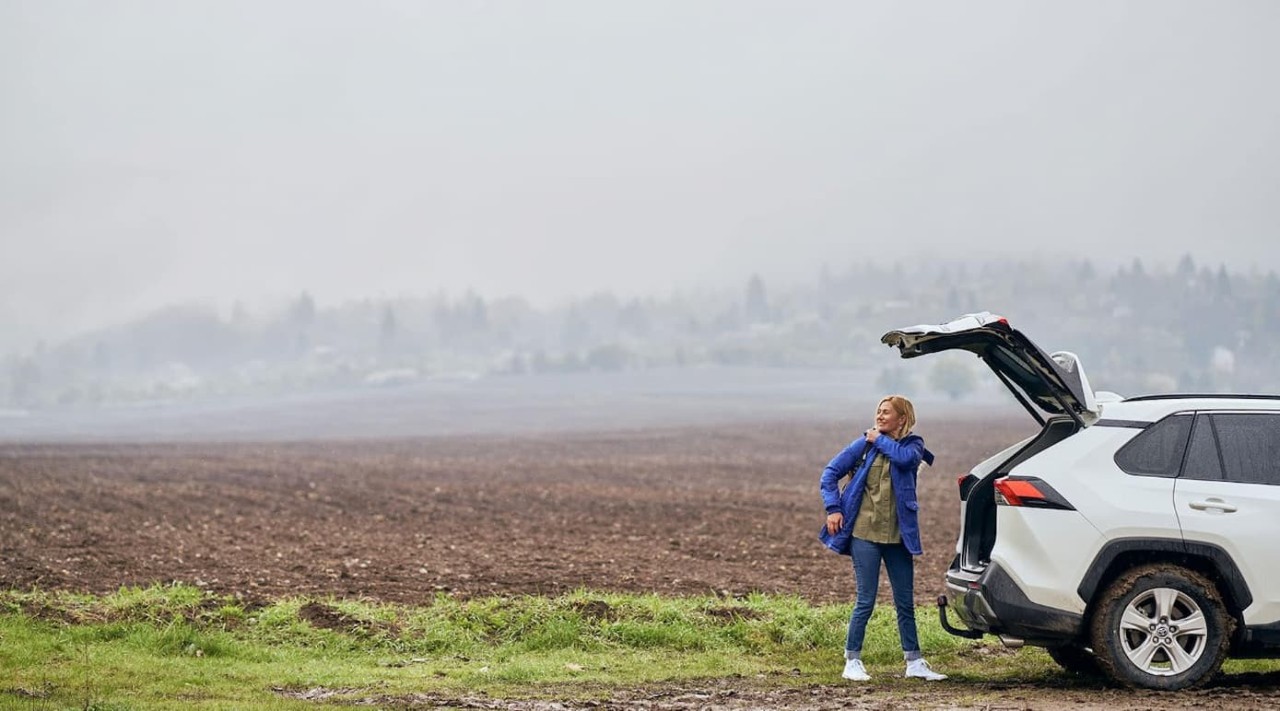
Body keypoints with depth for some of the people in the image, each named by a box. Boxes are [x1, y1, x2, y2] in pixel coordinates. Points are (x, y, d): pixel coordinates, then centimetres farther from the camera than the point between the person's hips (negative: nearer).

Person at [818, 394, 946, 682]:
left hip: (898, 536, 2)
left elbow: (906, 457, -20)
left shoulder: (912, 444, 5)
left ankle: (914, 662, 15)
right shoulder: (864, 444, 4)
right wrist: (833, 509, -4)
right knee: (865, 601, -3)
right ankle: (852, 662, 5)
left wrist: (880, 440, -7)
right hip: (865, 533, -2)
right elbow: (831, 473, 7)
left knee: (905, 602, 7)